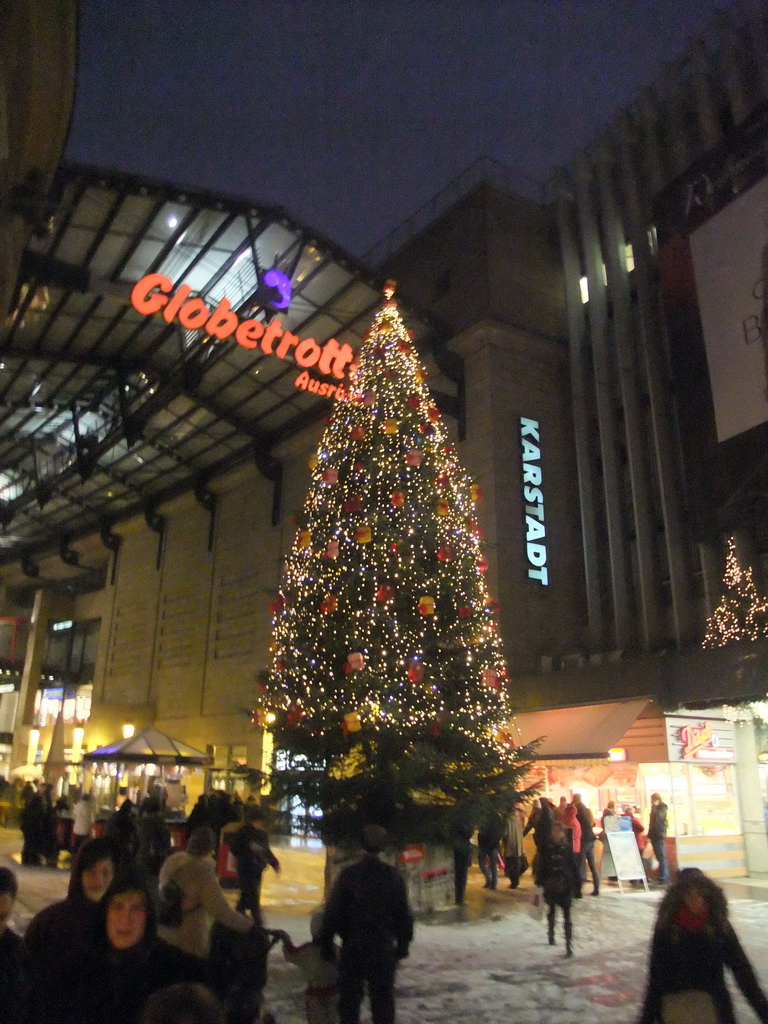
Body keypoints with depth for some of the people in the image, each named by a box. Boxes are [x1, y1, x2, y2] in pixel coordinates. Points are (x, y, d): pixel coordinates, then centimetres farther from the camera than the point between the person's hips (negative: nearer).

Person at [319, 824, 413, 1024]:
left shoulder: (348, 874, -11)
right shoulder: (393, 875, -6)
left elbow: (332, 912, -8)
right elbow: (404, 913, -1)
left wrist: (326, 943, 2)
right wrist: (403, 943, 11)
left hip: (353, 946, -1)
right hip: (384, 947, 1)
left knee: (350, 998, 13)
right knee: (383, 999, 14)